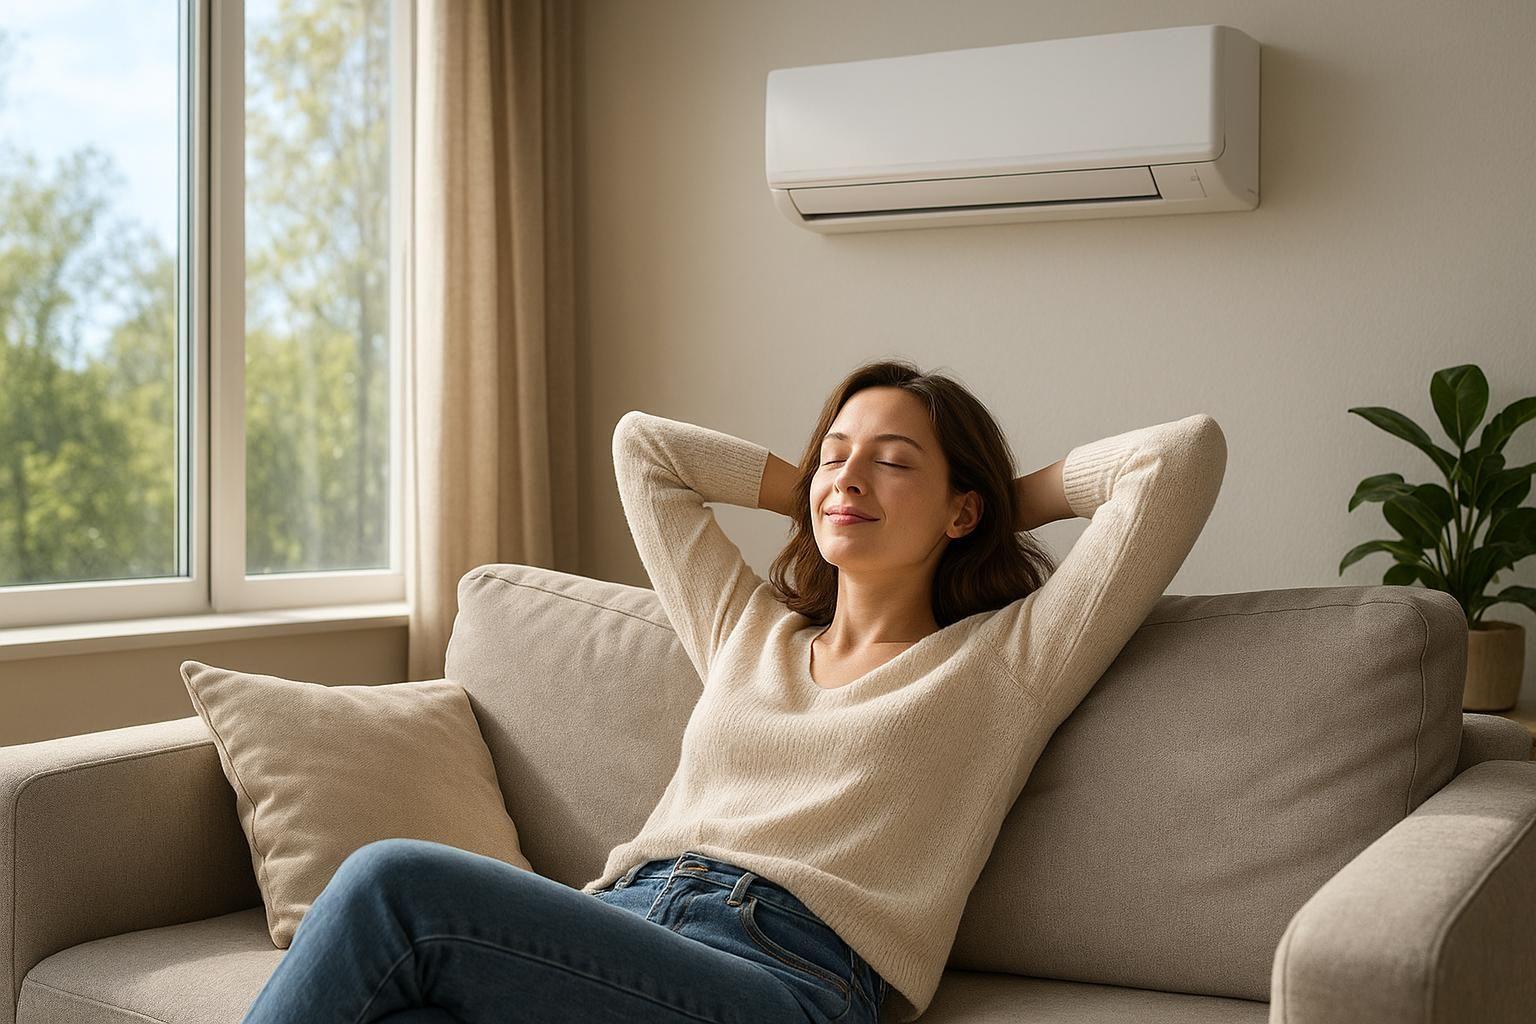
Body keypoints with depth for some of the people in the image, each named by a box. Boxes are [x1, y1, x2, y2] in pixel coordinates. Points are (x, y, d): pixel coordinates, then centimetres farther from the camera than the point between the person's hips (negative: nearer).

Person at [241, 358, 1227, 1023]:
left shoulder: (1004, 661, 14)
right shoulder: (747, 631, 29)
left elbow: (1186, 453, 10)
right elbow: (641, 443, 39)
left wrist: (1026, 495, 24)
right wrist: (809, 489, 36)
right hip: (622, 932, 5)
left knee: (394, 882, -25)